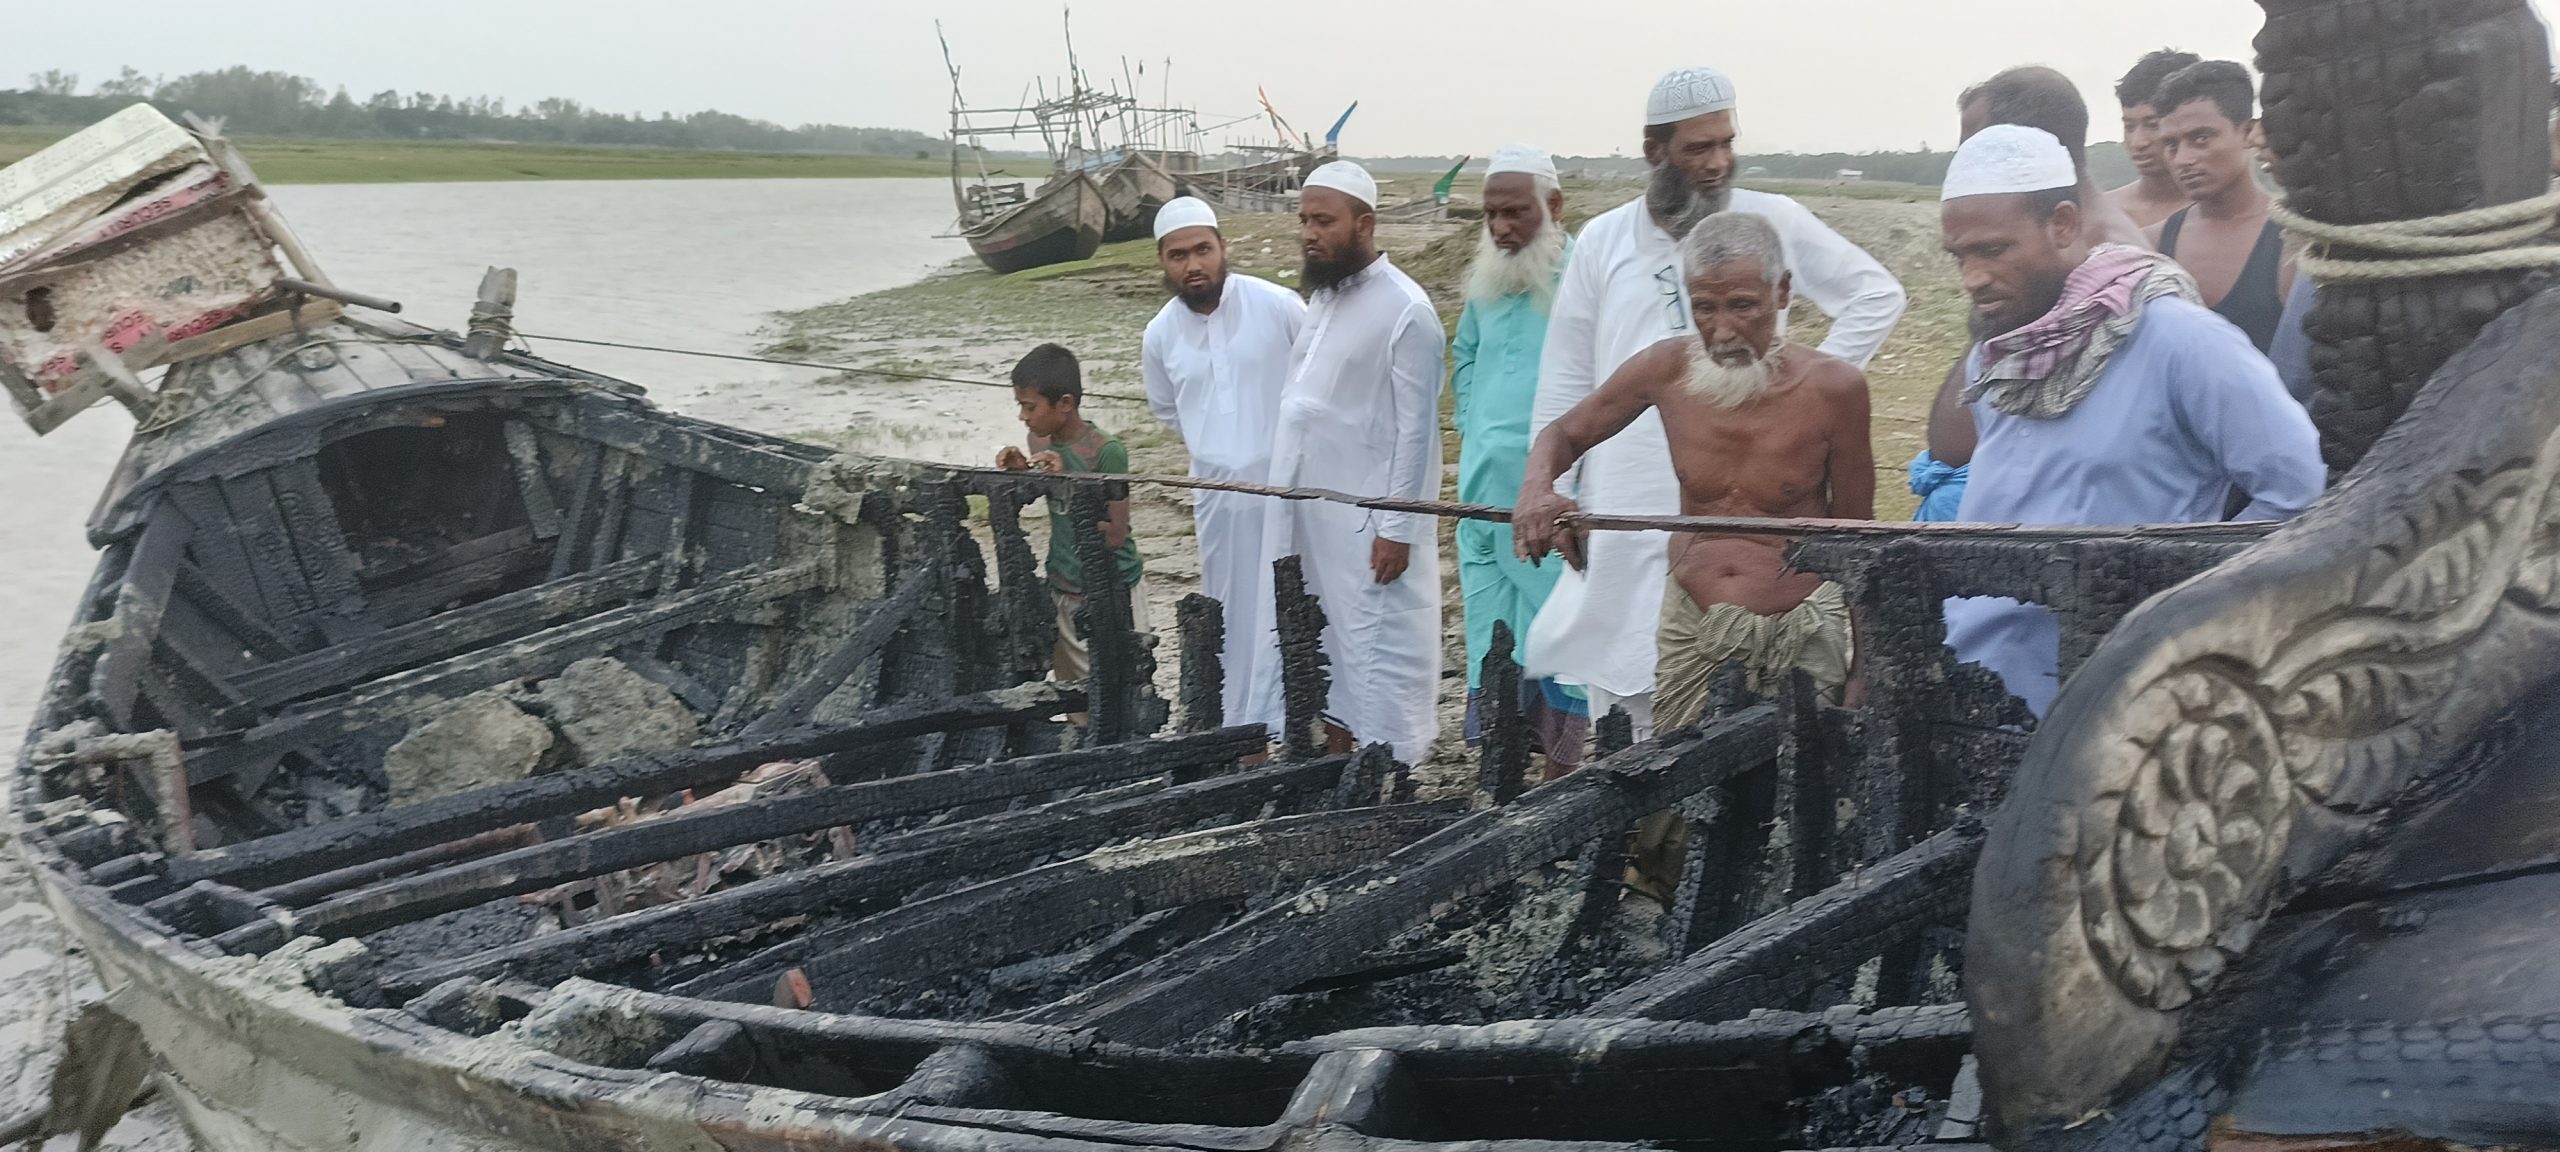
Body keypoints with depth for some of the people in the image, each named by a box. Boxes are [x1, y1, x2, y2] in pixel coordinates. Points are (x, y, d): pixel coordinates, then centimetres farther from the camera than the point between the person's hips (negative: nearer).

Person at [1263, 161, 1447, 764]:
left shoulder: (1404, 309, -14)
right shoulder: (1322, 297, 12)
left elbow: (1415, 428, -15)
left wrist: (1398, 528, -17)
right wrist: (1287, 511, 13)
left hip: (1368, 523, -8)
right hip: (1309, 517, 8)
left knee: (1375, 651, -4)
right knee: (1320, 646, 15)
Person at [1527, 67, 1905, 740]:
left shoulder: (1773, 222, 3)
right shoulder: (1603, 241, 6)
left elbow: (1878, 296, 11)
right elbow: (1565, 383, 9)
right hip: (1626, 510, 2)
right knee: (1620, 686, 4)